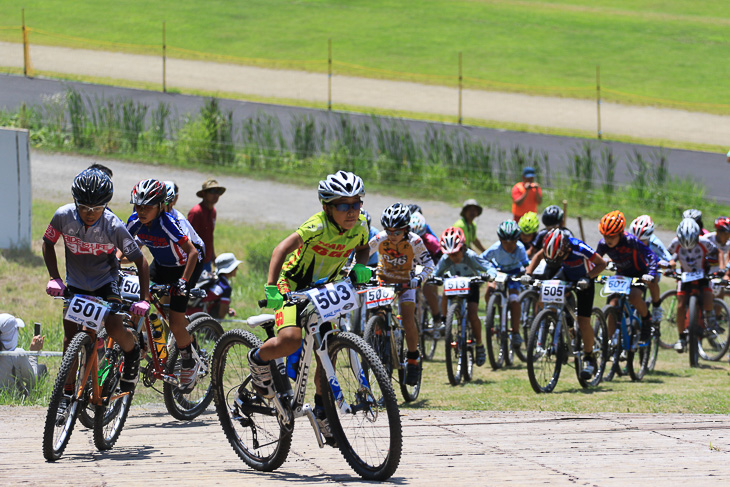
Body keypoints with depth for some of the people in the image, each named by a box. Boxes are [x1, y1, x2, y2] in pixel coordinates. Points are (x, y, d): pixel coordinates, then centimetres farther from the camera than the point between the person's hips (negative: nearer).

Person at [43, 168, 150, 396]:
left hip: (105, 282, -2)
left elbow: (140, 261, -19)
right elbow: (48, 243, -2)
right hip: (75, 283, 2)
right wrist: (54, 278, -12)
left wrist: (144, 300, -25)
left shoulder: (113, 226, -27)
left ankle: (132, 353, 11)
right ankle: (68, 392, 10)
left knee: (115, 328, -22)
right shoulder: (64, 216, -21)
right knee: (70, 337, -3)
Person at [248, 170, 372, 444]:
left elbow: (362, 248, 13)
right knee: (290, 339, -28)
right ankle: (259, 360, 5)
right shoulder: (319, 226, -30)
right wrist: (271, 288, -54)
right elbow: (283, 249, -42)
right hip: (293, 285, -6)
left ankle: (322, 411, 20)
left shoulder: (359, 227, -11)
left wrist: (361, 267, -11)